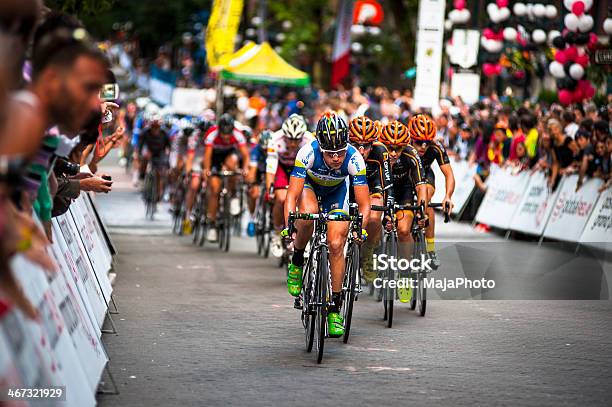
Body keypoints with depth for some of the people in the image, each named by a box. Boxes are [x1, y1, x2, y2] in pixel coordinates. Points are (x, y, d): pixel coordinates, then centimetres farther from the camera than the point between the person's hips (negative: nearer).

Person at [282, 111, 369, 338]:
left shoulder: (354, 158, -34)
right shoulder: (308, 153, -37)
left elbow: (363, 204, -29)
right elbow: (292, 195, -37)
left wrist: (361, 227, -46)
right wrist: (289, 225, -51)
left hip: (336, 191, 1)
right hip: (309, 185, -1)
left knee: (336, 246, -13)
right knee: (308, 214, -35)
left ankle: (335, 308, -1)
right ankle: (297, 262, -8)